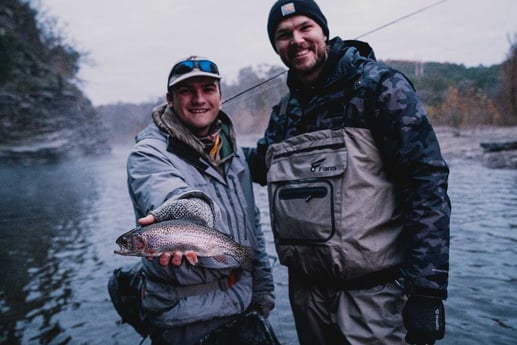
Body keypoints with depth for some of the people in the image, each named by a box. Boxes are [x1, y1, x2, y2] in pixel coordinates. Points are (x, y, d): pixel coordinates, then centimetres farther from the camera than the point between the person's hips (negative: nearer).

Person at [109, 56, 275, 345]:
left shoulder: (232, 150, 3)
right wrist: (192, 209, -60)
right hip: (186, 319, -5)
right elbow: (165, 195, -39)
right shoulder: (149, 153, -16)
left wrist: (263, 288, 11)